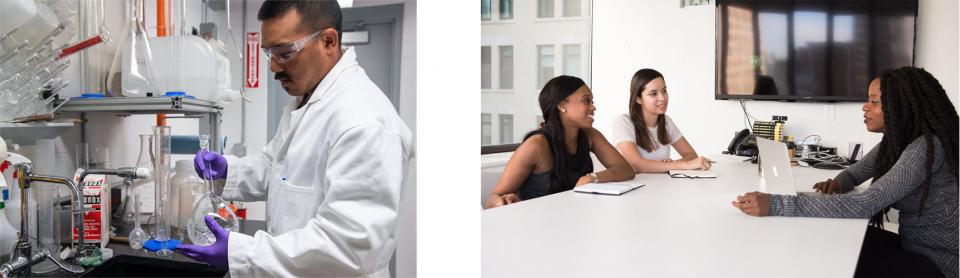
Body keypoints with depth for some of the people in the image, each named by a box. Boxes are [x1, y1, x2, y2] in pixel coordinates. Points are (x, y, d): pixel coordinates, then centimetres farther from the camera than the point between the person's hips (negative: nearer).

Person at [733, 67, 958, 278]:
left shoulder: (926, 149, -27)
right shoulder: (895, 141, 2)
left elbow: (862, 205, -37)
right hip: (912, 246, 8)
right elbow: (855, 172, 17)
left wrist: (775, 205, -42)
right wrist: (838, 184, -10)